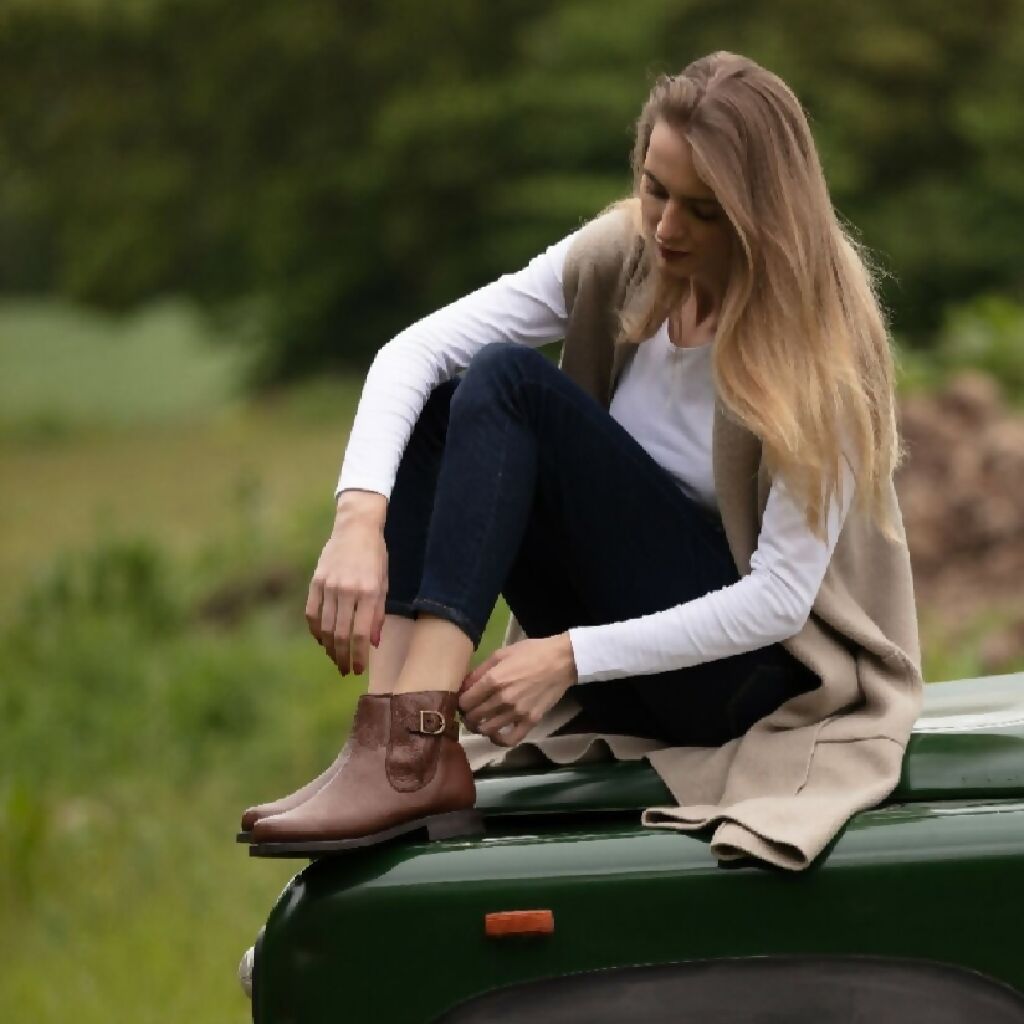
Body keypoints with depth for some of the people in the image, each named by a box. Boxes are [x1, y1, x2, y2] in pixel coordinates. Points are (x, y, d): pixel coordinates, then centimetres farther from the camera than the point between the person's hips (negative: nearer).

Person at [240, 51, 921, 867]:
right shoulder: (619, 256, -6)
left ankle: (415, 757, -37)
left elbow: (782, 595, -23)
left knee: (510, 382, -23)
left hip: (756, 666, -6)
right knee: (435, 402, -16)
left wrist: (572, 657, -32)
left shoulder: (818, 335, -19)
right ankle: (400, 739, -32)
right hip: (622, 631, 6)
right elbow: (413, 351, -14)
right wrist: (361, 517, -33)